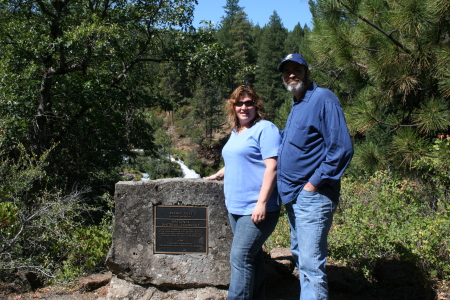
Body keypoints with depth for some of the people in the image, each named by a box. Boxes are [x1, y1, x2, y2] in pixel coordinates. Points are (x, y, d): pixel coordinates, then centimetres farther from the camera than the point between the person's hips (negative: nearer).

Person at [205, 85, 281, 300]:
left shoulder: (265, 129, -9)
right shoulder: (235, 132, 17)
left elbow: (272, 167, -17)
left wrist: (261, 203, -23)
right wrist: (219, 174, 40)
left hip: (255, 209, -8)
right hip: (236, 207, 8)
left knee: (240, 257, -10)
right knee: (252, 257, 13)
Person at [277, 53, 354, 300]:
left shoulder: (323, 99, -13)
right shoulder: (296, 105, 16)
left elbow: (342, 149, -19)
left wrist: (313, 184, -18)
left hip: (312, 197, -10)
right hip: (293, 197, 10)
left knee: (310, 264, -7)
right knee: (299, 257, 19)